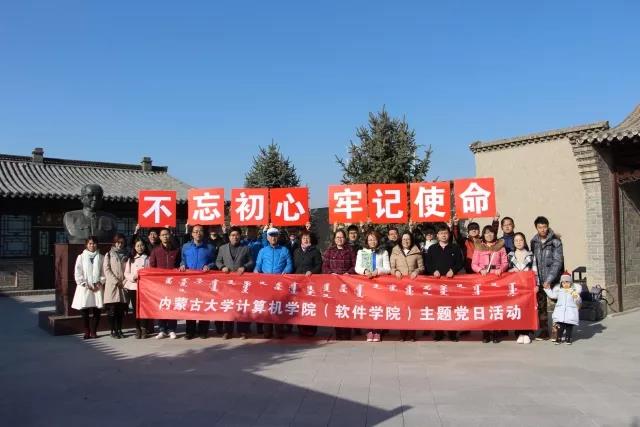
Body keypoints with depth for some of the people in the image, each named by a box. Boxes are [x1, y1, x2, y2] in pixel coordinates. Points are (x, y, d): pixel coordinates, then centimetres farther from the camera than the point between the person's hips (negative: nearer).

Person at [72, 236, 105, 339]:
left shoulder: (100, 257, 8)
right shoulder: (81, 257, 5)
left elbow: (104, 272, 6)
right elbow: (77, 272, 0)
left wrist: (100, 282, -7)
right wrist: (85, 284, -8)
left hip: (97, 287, 1)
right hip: (85, 288, -1)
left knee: (97, 311, -1)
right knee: (84, 311, -1)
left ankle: (93, 331, 10)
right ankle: (87, 332, 10)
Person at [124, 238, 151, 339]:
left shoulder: (147, 258, 8)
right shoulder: (130, 259, 14)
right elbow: (126, 273, 8)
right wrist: (133, 277, -10)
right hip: (132, 286, 2)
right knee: (135, 308, 4)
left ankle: (144, 329, -1)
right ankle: (138, 329, 10)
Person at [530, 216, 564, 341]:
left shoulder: (555, 242, -6)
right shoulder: (534, 242, 6)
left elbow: (558, 262, -11)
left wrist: (549, 279, -17)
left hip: (553, 279, -4)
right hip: (539, 279, 4)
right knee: (540, 306, 6)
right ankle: (544, 331, 13)